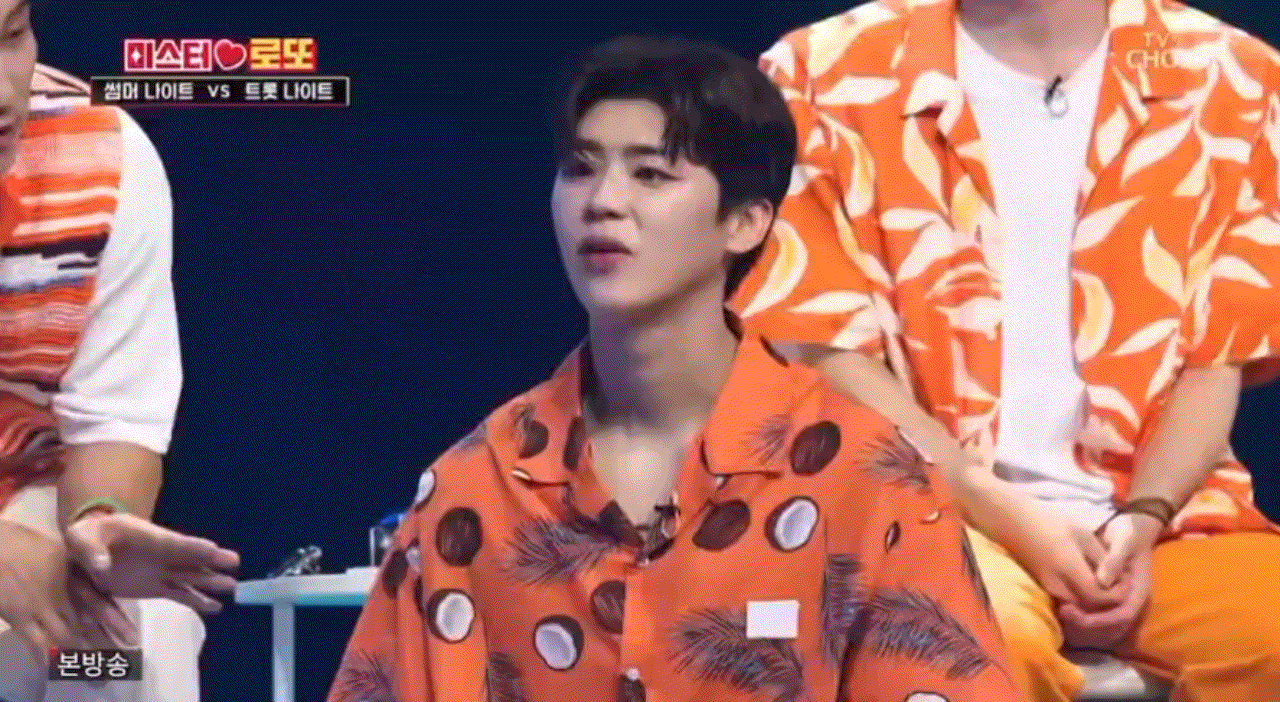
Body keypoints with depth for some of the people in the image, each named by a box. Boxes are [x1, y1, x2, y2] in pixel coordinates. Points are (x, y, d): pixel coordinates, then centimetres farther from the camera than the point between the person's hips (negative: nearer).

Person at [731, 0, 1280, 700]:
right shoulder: (829, 74, 1)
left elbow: (1215, 360, 7)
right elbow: (830, 354, -1)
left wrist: (1141, 519, -11)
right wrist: (1008, 518, -12)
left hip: (1164, 518, 2)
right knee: (987, 642, -36)